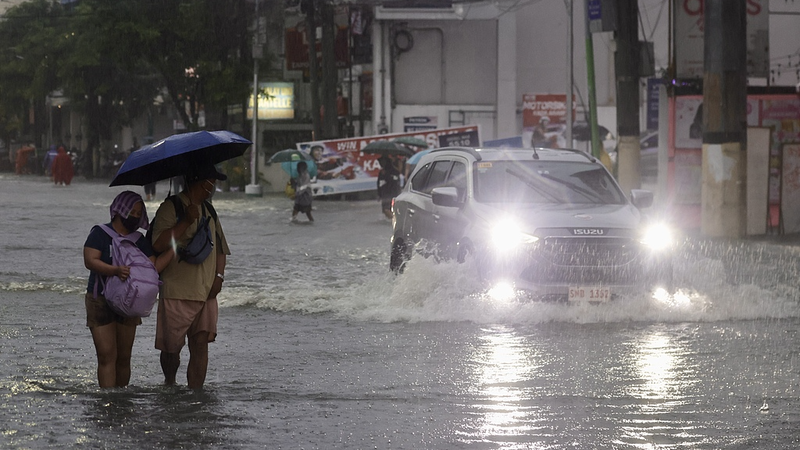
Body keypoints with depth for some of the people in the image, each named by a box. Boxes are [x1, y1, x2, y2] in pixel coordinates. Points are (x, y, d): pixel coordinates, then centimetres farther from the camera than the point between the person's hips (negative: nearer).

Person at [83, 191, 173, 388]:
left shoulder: (139, 240, 12)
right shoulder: (100, 234, -3)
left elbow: (153, 266, 4)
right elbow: (90, 261, -16)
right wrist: (115, 270, -31)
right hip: (101, 301, -5)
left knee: (124, 357, 5)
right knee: (107, 355, -11)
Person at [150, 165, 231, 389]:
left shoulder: (208, 211, 18)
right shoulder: (171, 208, -5)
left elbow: (220, 247, 23)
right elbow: (158, 244, -18)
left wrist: (219, 276, 7)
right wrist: (186, 222, -21)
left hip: (206, 292, 5)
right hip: (177, 292, -5)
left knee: (201, 344, -7)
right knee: (172, 347, 3)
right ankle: (170, 385, 29)